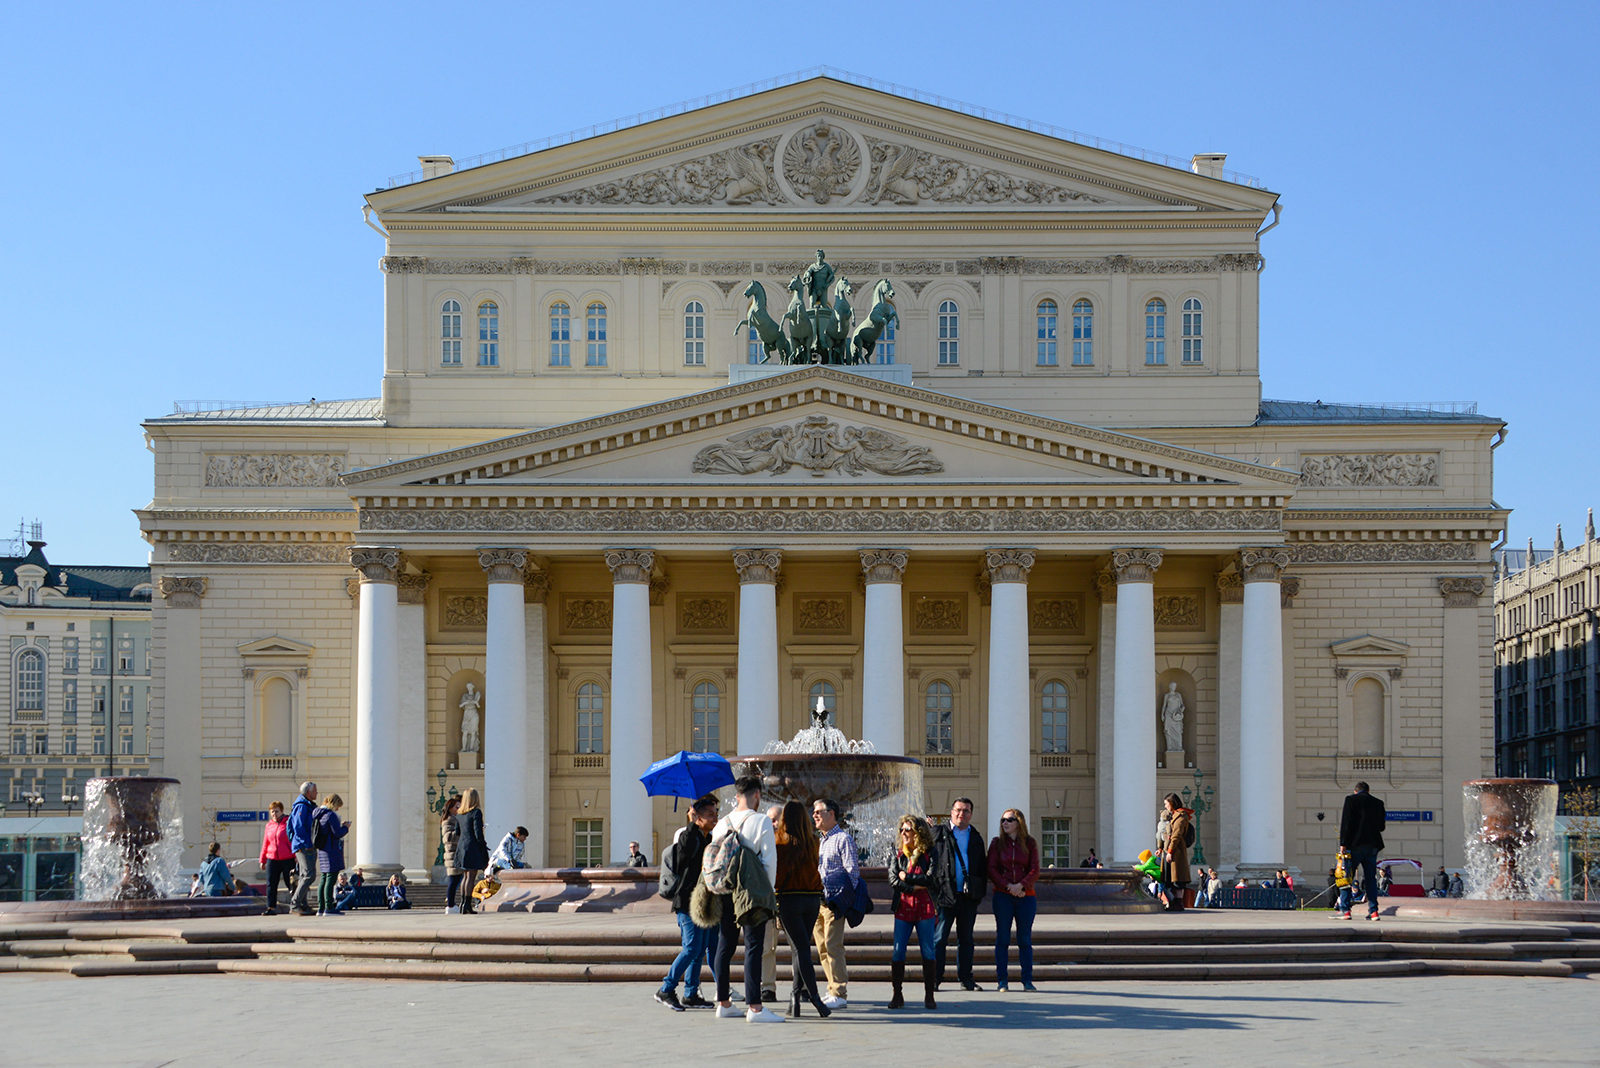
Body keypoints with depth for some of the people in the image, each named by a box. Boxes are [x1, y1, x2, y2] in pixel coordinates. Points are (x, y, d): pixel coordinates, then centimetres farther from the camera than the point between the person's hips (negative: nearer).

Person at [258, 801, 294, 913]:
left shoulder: (288, 823, -1)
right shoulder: (269, 825, 13)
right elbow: (265, 844, 18)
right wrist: (262, 860, 17)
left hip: (287, 859, -4)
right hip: (272, 859, 4)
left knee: (291, 884, 3)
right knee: (271, 884, -1)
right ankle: (271, 907, 1)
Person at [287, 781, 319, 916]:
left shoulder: (310, 806, 19)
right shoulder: (301, 807, -13)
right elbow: (299, 828, -20)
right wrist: (307, 844, -19)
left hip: (309, 847, 10)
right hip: (303, 847, -10)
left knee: (305, 876, 10)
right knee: (309, 875, -14)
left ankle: (304, 905, 12)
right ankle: (295, 903, -12)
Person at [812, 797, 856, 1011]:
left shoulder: (843, 839, -6)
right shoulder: (821, 841, 20)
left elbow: (852, 871, -9)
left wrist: (844, 898, -13)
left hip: (834, 898, -9)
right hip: (817, 899, 9)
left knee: (833, 945, -12)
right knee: (822, 946, 9)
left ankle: (839, 995, -10)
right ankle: (835, 988, 17)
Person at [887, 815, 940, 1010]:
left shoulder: (929, 854, 3)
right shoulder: (897, 855, 12)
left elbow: (931, 879, -10)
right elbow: (894, 881, -2)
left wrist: (906, 877, -6)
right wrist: (917, 885, -10)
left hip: (925, 908, -2)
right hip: (903, 908, 2)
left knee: (928, 952, -2)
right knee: (898, 952, -3)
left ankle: (929, 996, 5)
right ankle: (897, 996, 4)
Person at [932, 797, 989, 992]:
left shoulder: (976, 838, 15)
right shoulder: (939, 834, 4)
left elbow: (983, 868, 18)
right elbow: (930, 861, 1)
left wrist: (980, 893, 7)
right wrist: (934, 888, -8)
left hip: (969, 895, 4)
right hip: (945, 894, -4)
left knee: (966, 938, 9)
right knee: (940, 938, -3)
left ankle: (965, 978, 14)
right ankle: (935, 977, 1)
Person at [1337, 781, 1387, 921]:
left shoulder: (1351, 799, 0)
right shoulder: (1378, 803, 11)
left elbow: (1345, 823, -8)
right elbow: (1381, 826, 13)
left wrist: (1343, 843, -8)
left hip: (1355, 844, -4)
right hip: (1373, 845, 4)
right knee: (1370, 878, 9)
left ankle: (1344, 910, -4)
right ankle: (1373, 911, 3)